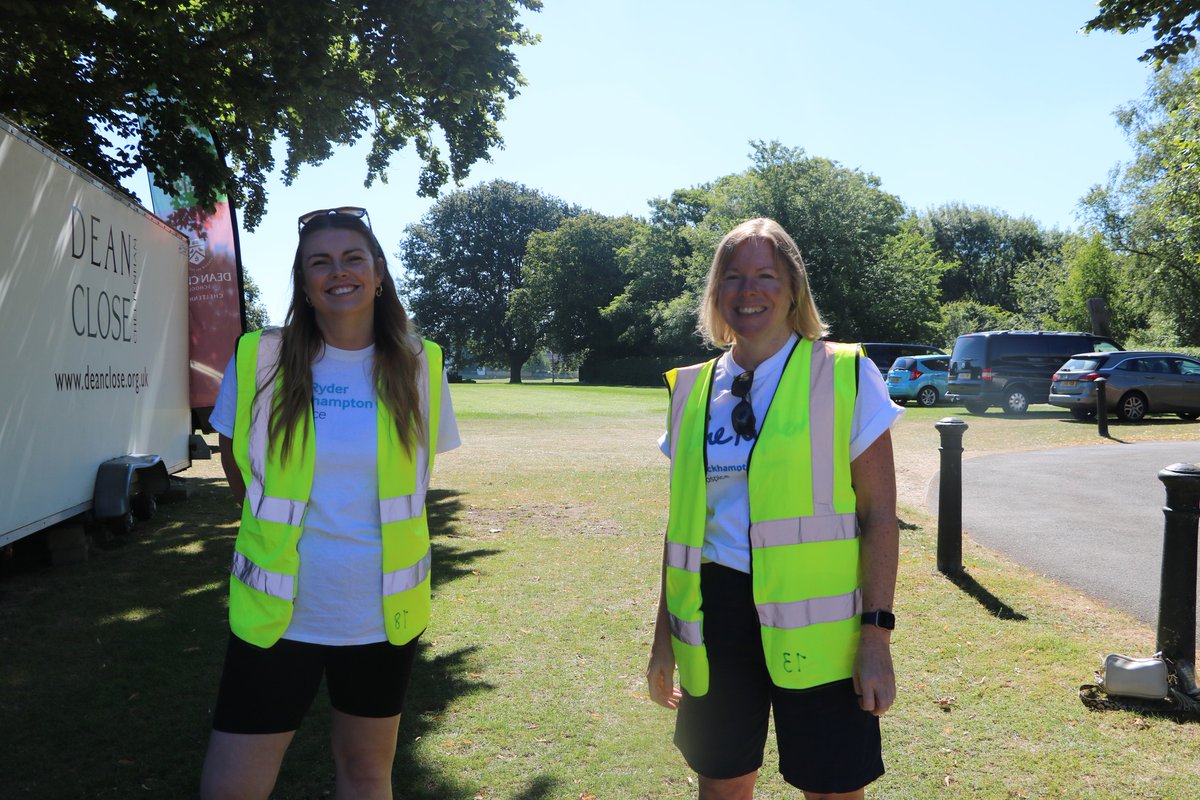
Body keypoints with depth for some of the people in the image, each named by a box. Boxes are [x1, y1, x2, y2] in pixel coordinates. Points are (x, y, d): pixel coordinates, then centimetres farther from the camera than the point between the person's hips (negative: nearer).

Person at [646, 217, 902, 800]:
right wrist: (665, 633, 11)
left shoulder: (846, 375, -5)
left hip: (815, 622, -3)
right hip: (713, 618, 4)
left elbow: (879, 513, -5)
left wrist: (876, 635, -11)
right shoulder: (692, 390, 5)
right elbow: (682, 519, 11)